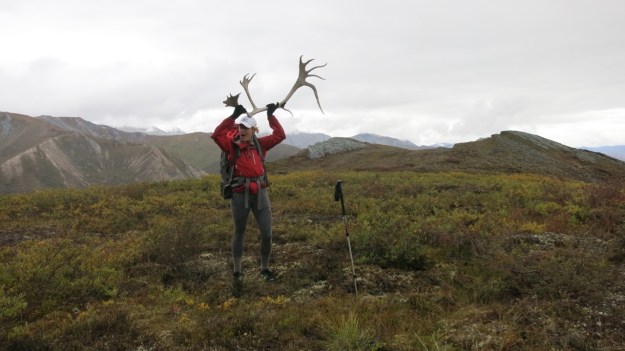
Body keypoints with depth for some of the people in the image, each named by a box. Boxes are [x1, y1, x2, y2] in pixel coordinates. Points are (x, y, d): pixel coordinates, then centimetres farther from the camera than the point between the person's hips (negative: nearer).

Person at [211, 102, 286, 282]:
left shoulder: (260, 144, 6)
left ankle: (264, 269, 24)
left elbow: (280, 135, 5)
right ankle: (237, 270, 27)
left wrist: (271, 116, -1)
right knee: (239, 233, 12)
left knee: (267, 234, 4)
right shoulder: (232, 145, -4)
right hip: (240, 195, -3)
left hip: (260, 194, 3)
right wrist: (233, 116, -23)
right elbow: (217, 134, -21)